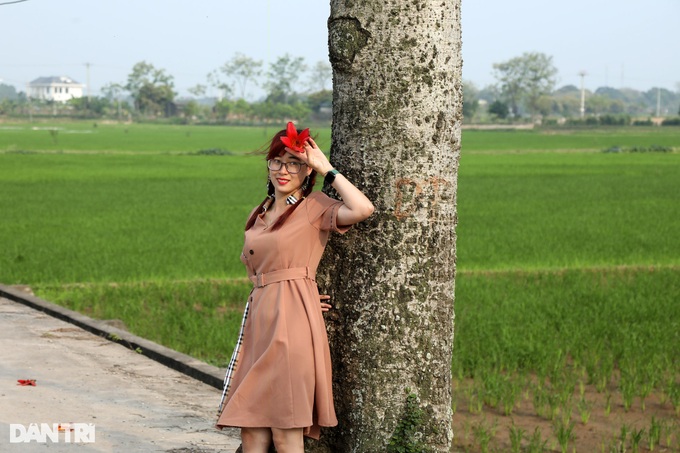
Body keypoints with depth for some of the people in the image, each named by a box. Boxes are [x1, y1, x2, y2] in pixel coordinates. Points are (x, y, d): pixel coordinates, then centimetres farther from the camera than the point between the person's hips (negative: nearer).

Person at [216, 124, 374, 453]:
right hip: (259, 318, 7)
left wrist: (326, 169, -9)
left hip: (293, 319, -7)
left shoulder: (315, 207, -1)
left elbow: (363, 209, -20)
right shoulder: (258, 216, 18)